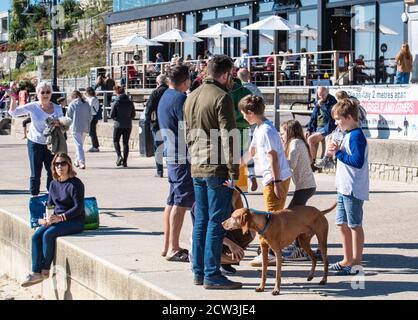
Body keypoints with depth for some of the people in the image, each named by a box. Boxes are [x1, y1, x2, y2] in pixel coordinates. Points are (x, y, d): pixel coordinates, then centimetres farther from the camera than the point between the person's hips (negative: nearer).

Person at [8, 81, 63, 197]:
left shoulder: (57, 108, 2)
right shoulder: (33, 107, -5)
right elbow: (13, 112, -5)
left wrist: (59, 124, -19)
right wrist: (13, 99, -21)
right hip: (35, 143, -2)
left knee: (52, 172, 5)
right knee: (35, 173, 2)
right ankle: (34, 196, 11)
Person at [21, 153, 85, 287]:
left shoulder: (75, 184, -10)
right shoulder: (54, 184, 12)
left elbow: (79, 207, -16)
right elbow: (50, 205, 17)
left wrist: (60, 217, -25)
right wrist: (46, 218, -4)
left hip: (75, 221, -7)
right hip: (57, 220, 7)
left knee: (48, 234, -28)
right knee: (36, 236, -17)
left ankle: (45, 270, -14)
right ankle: (36, 273, -20)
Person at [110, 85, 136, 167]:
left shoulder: (116, 103, -10)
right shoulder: (130, 103, 1)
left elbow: (112, 115, -9)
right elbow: (133, 115, 6)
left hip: (118, 125, -3)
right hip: (128, 125, 3)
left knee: (116, 141, 13)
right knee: (126, 143, 8)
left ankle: (119, 156, -8)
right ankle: (125, 161, 6)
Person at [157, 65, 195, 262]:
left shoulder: (165, 97, 16)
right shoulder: (180, 99, -15)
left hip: (171, 155, 10)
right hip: (183, 157, -10)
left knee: (172, 200, 14)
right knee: (181, 201, -8)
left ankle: (168, 245, 20)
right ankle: (173, 249, -7)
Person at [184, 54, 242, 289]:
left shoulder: (192, 97, 15)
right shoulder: (222, 98, -13)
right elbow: (228, 138, -17)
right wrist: (234, 172, -16)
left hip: (197, 168, 8)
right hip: (217, 168, -8)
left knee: (201, 221, 13)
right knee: (217, 222, -4)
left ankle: (199, 272, 17)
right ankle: (212, 275, -3)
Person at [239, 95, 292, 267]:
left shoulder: (266, 131, -18)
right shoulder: (259, 129, 13)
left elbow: (273, 157, -21)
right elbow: (251, 152, 26)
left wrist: (277, 182, -21)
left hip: (277, 178, -10)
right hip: (270, 178, 10)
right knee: (272, 215, 15)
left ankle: (270, 255, -3)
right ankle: (270, 252, 22)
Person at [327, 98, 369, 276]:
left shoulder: (356, 136, -16)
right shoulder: (348, 135, 14)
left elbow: (357, 162, -24)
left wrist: (338, 153, -16)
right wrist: (337, 152, 3)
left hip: (353, 190, -10)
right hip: (343, 188, 10)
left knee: (354, 225, -2)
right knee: (343, 224, 15)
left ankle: (357, 262, 5)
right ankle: (347, 260, 24)